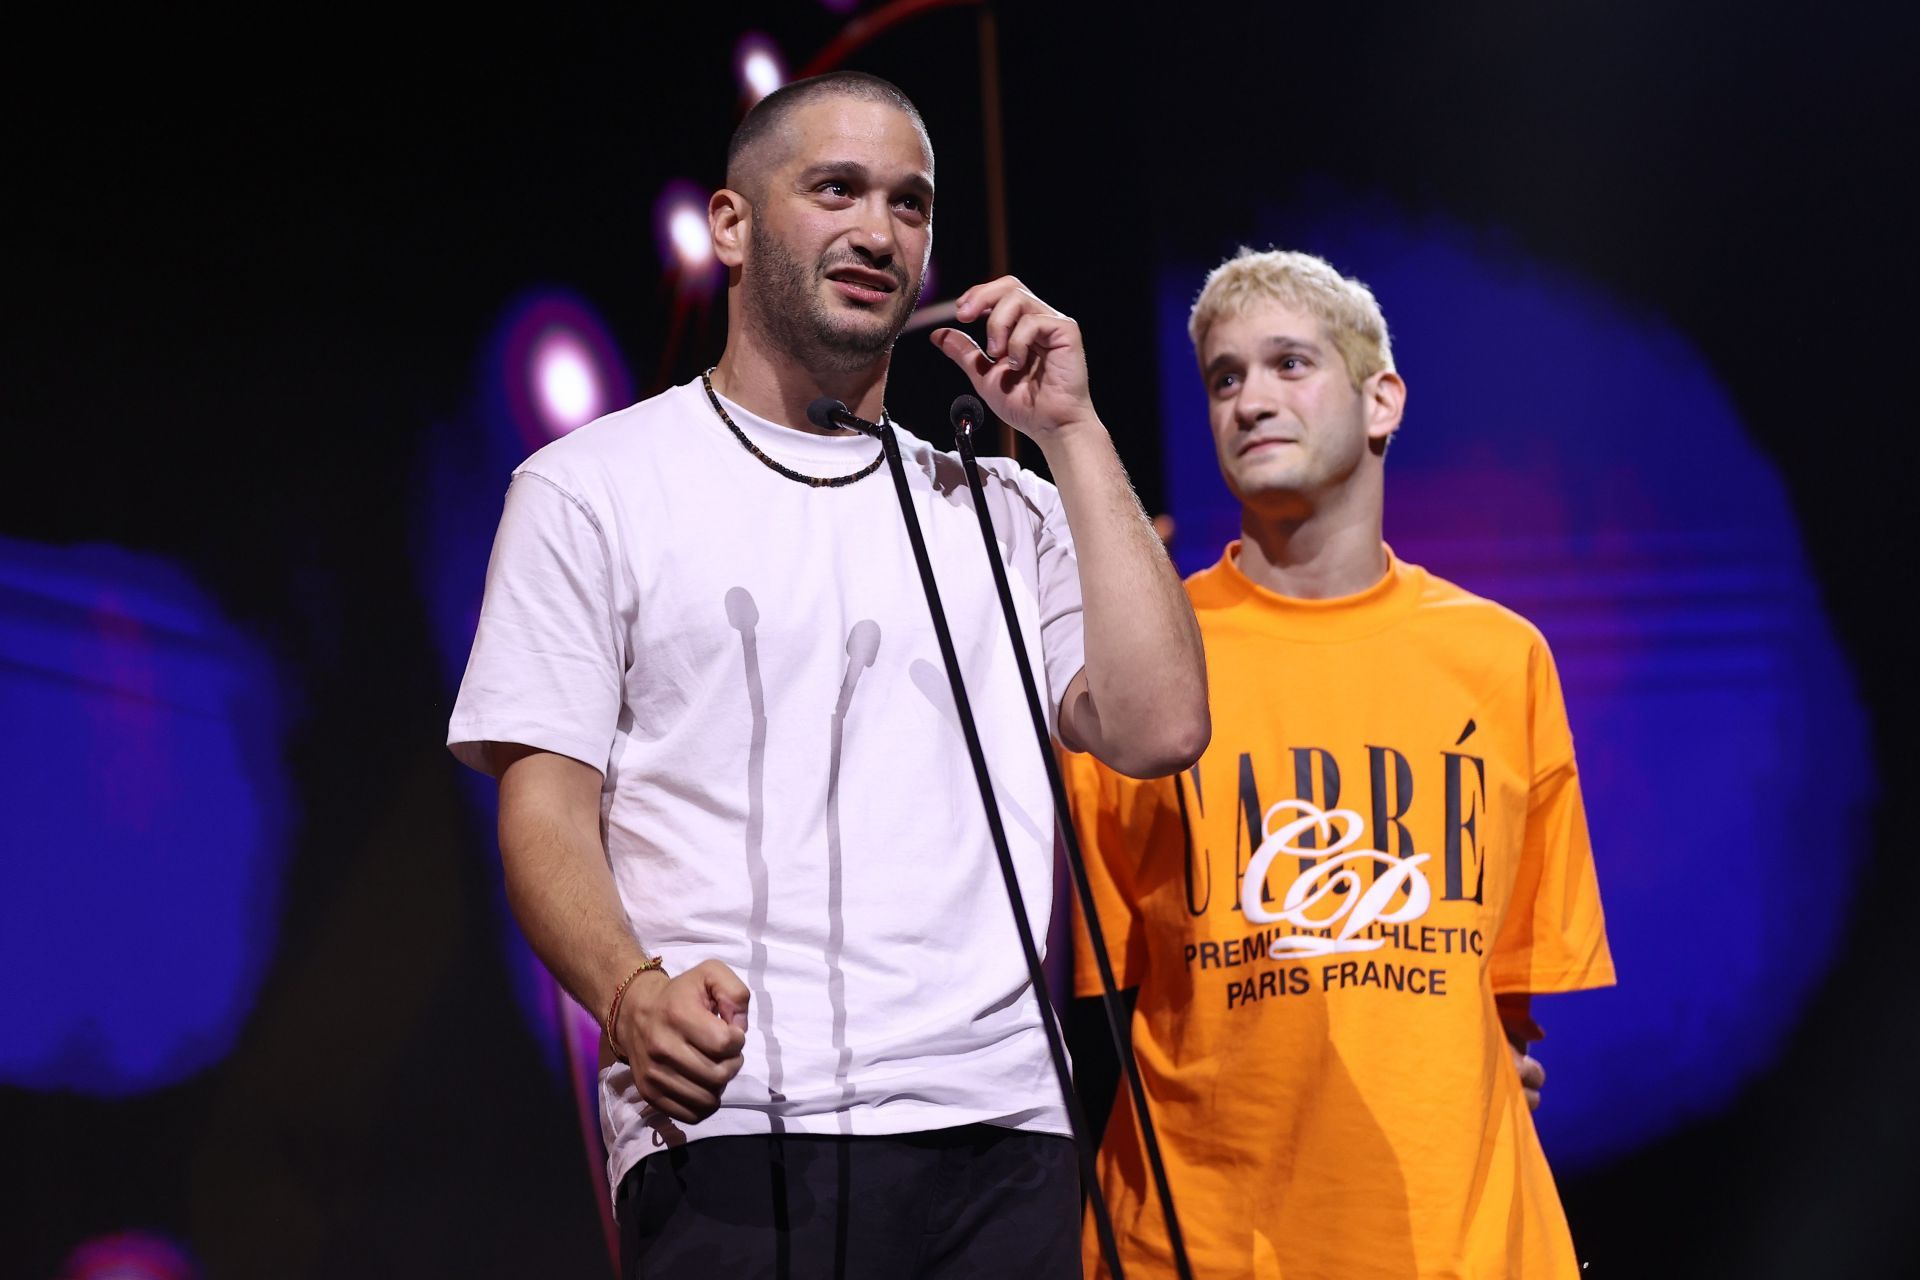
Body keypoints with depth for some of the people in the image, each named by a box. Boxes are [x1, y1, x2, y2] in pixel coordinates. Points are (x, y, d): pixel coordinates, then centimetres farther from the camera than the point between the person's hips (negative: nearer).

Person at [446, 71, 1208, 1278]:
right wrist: (633, 994, -18)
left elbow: (1156, 727, 3)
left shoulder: (1002, 510, 18)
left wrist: (1072, 433, 6)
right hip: (727, 1128, -3)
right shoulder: (595, 487, 9)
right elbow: (546, 805, 2)